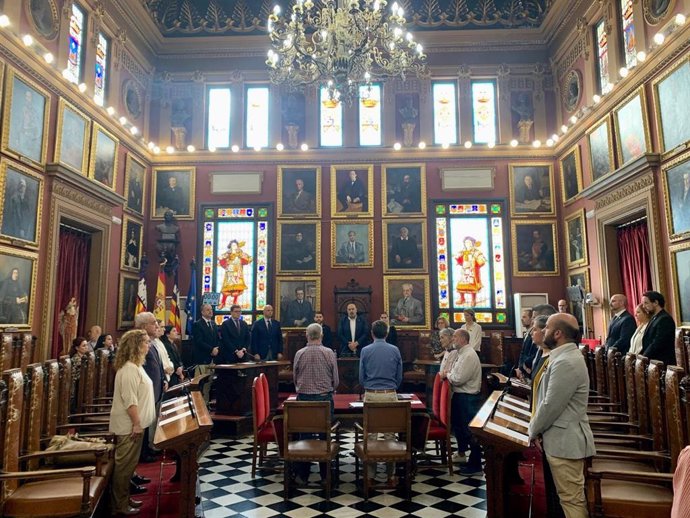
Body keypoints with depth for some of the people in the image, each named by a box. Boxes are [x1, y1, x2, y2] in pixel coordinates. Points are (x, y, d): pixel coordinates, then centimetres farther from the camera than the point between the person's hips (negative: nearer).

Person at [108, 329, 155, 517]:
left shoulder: (135, 366, 11)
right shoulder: (129, 369, -22)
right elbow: (130, 400, -25)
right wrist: (137, 424, -21)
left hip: (134, 424, 10)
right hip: (129, 425, -10)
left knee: (128, 464, 18)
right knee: (124, 465, 2)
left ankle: (124, 498, 30)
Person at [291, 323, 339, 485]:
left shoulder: (299, 353, -3)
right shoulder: (329, 353, -6)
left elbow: (295, 378, 6)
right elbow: (335, 380, -1)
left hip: (304, 398, 1)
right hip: (325, 398, -1)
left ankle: (301, 475, 15)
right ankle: (326, 475, 16)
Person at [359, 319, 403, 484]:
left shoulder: (366, 351, -1)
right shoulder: (395, 350, 1)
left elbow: (361, 377, 3)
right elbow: (399, 377, 7)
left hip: (371, 395, 0)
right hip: (390, 395, 1)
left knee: (370, 435, 5)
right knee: (389, 435, 6)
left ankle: (370, 476, 11)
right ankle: (390, 476, 12)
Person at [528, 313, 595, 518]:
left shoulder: (566, 362, -25)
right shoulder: (565, 355, 10)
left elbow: (551, 406, -24)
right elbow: (550, 398, 15)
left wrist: (534, 430, -9)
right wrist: (538, 428, 7)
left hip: (565, 440, -11)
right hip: (563, 438, 11)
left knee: (572, 499, 2)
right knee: (572, 497, 21)